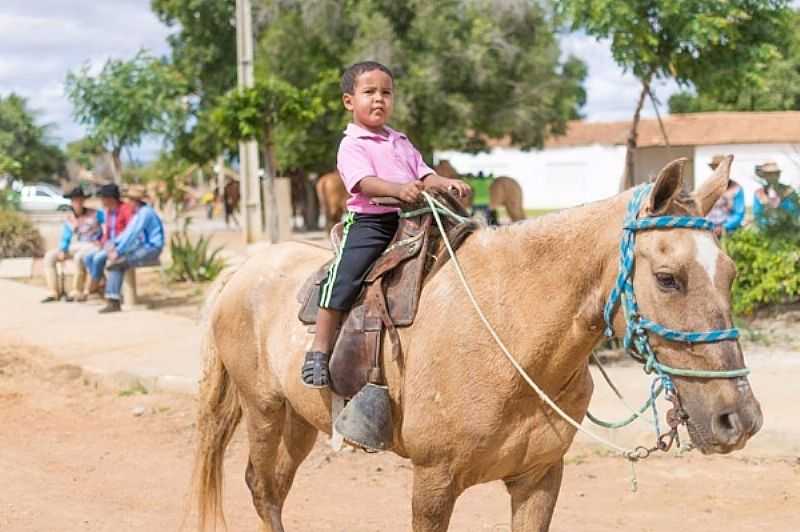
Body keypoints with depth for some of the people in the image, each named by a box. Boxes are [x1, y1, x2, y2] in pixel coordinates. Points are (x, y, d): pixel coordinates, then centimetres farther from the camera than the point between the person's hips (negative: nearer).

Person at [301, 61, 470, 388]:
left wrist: (446, 184, -7)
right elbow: (364, 182, -18)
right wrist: (398, 189, -35)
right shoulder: (352, 145, -1)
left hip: (407, 220, 7)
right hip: (368, 221, -7)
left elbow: (424, 175, 15)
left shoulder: (401, 143, 22)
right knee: (344, 278, -20)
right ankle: (319, 352, -13)